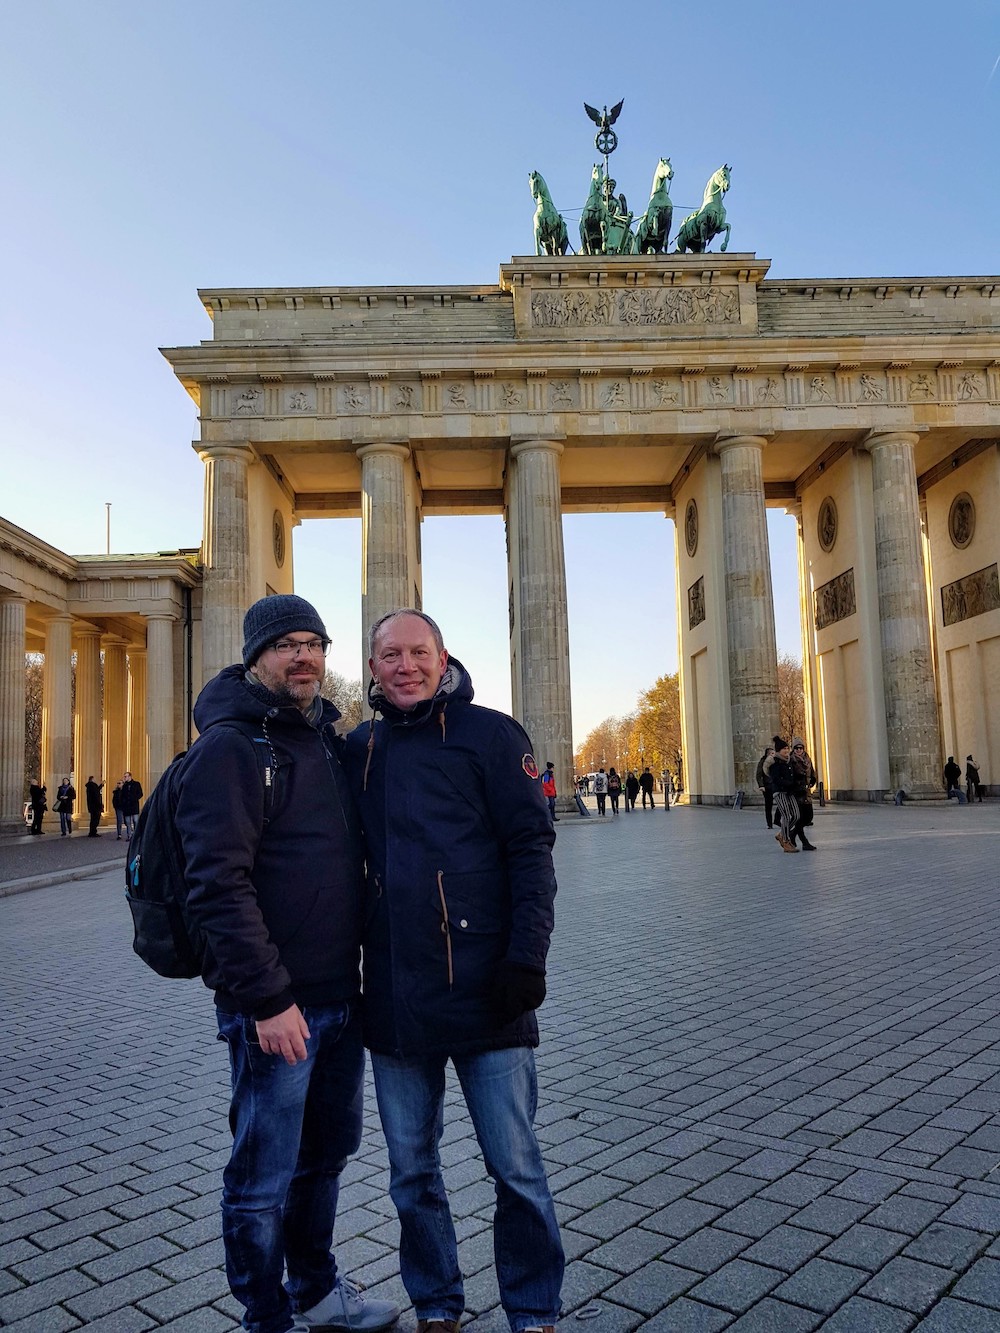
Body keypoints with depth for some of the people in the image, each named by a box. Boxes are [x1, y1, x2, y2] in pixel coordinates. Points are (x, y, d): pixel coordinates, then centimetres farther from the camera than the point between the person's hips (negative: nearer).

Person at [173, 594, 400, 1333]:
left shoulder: (327, 740, 11)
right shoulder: (230, 747, -14)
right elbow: (219, 885, -22)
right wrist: (267, 998, -22)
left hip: (340, 996, 8)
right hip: (276, 1007, -8)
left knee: (326, 1154, 22)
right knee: (265, 1176, 7)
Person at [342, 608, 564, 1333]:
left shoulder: (490, 733, -2)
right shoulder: (360, 748, 10)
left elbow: (531, 848, -6)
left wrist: (526, 957, -14)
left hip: (483, 990, -4)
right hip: (393, 1000, 4)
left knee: (516, 1167, 7)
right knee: (412, 1171, 16)